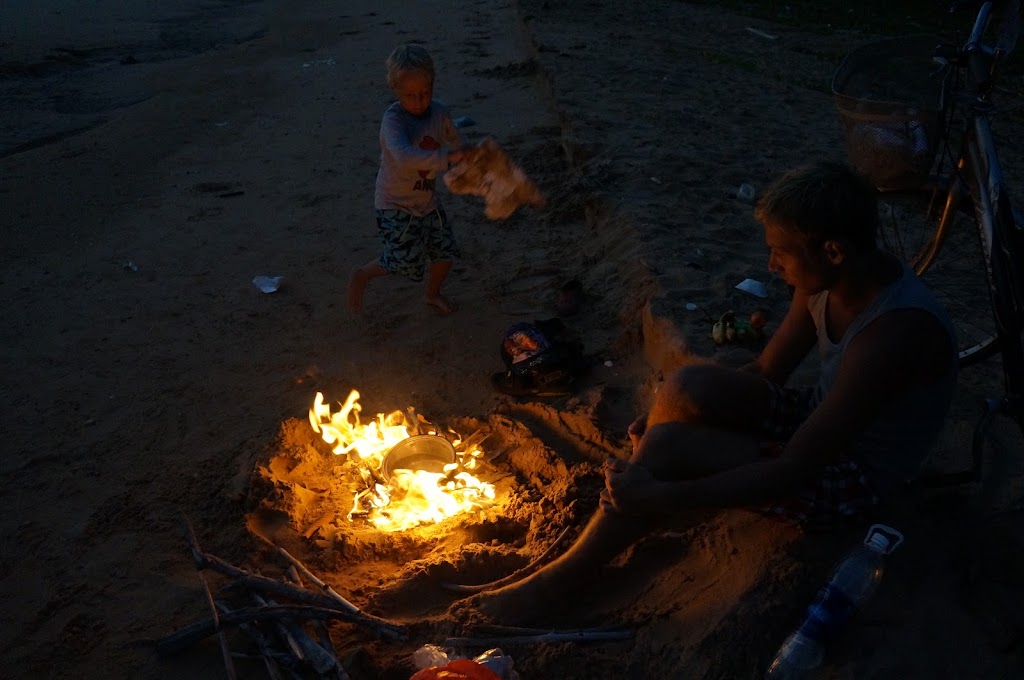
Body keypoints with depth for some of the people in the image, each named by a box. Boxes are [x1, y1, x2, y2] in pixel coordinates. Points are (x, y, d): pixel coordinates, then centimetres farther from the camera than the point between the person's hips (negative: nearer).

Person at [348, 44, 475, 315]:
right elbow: (404, 157, -44)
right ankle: (361, 276, 19)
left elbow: (458, 143, 11)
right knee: (404, 260, -11)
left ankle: (433, 294, 42)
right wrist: (447, 157, -49)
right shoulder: (393, 119, -26)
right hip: (395, 204, -6)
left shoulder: (439, 112, -6)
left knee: (445, 251, 13)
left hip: (428, 201, 7)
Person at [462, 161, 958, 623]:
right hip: (818, 422, 7)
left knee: (668, 449, -25)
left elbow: (794, 471, -34)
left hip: (855, 478, -7)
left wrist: (665, 496, -33)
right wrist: (665, 414, -9)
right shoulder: (829, 278, -8)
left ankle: (559, 580, -7)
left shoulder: (896, 329, -33)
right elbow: (766, 371, 4)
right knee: (691, 386, -22)